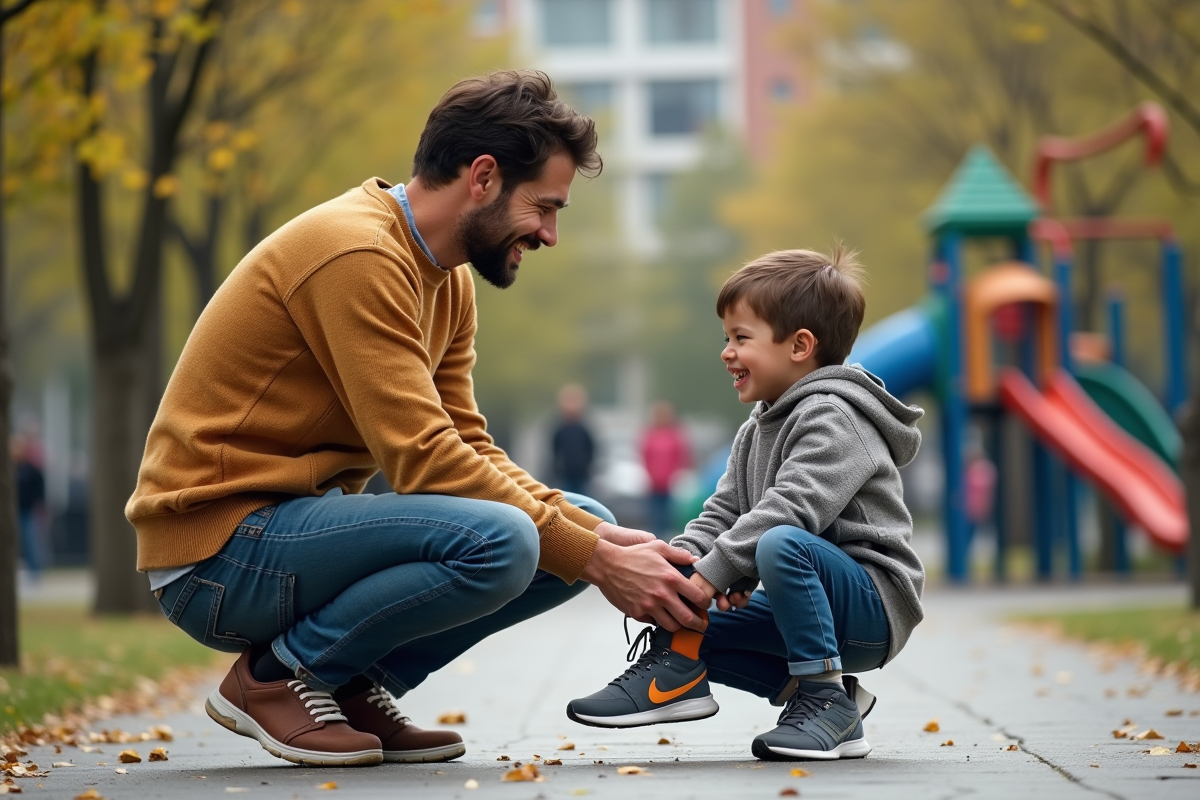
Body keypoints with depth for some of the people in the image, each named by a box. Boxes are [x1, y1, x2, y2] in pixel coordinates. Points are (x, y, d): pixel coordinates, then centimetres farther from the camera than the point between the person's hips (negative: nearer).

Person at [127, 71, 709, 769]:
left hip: (302, 521, 10)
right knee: (500, 541, -30)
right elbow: (424, 460, -24)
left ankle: (351, 685, 4)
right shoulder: (356, 253, -19)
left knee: (584, 526, 2)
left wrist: (601, 537, -8)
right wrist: (596, 560, -21)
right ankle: (276, 674, -9)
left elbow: (470, 450, 8)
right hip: (220, 550, -10)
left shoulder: (447, 282, 12)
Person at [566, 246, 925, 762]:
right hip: (815, 603, 9)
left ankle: (826, 702, -26)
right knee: (683, 633, 3)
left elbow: (790, 509, -27)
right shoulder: (759, 429, 17)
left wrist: (711, 572, -28)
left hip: (873, 602, -9)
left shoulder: (832, 417, -14)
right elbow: (724, 512, 12)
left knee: (782, 543, -36)